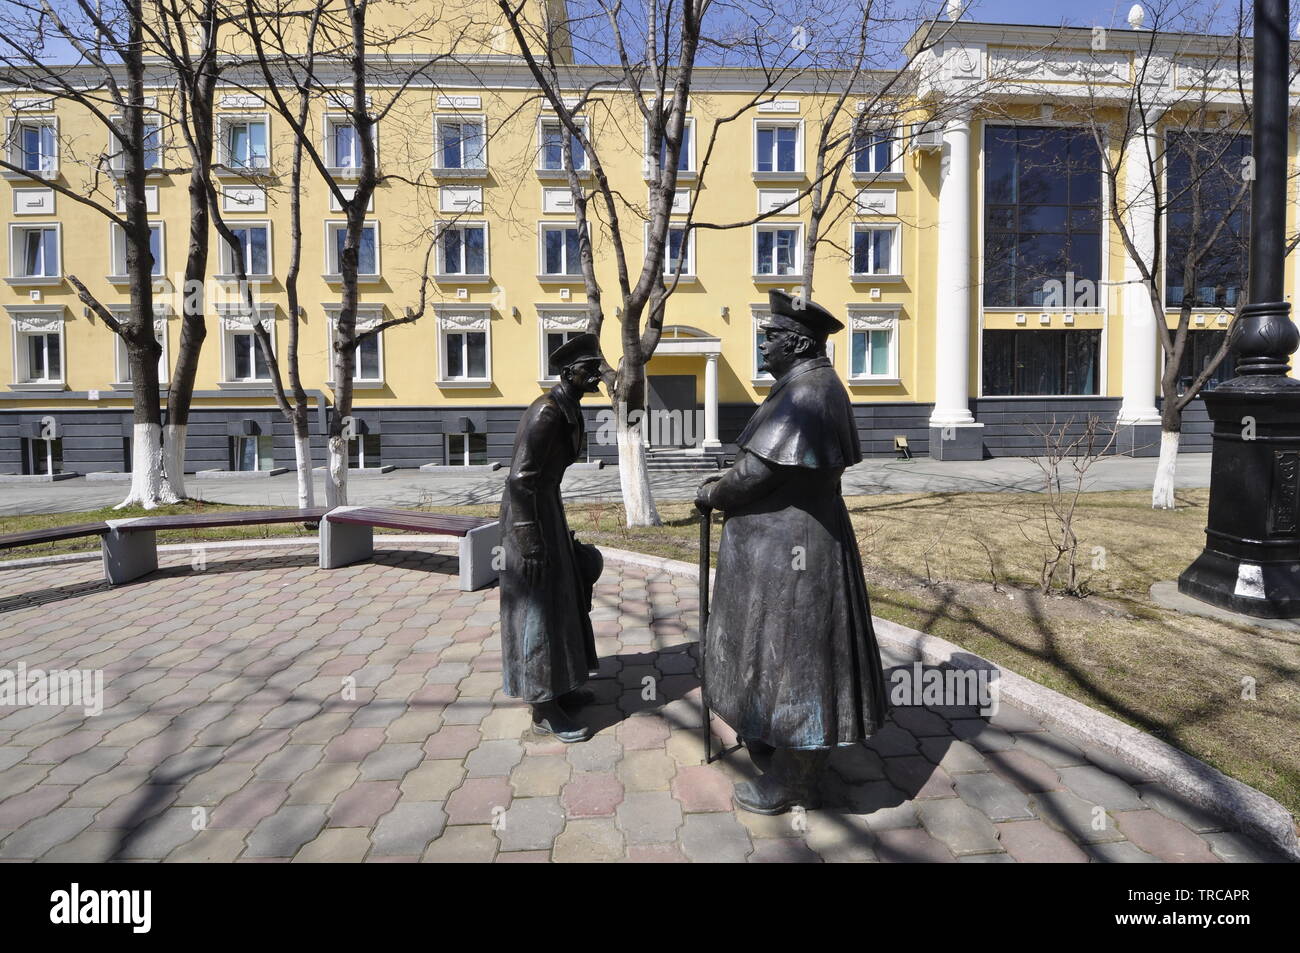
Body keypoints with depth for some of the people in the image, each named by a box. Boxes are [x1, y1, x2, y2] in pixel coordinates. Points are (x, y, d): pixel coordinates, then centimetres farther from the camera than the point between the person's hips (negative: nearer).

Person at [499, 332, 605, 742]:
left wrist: (561, 529, 21)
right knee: (538, 610, -2)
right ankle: (544, 709, 11)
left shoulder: (569, 409, 10)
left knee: (560, 600, 17)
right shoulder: (546, 411, -20)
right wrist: (531, 543, -24)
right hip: (528, 514, -10)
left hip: (547, 506, 10)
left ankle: (556, 689, 32)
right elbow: (521, 478, -23)